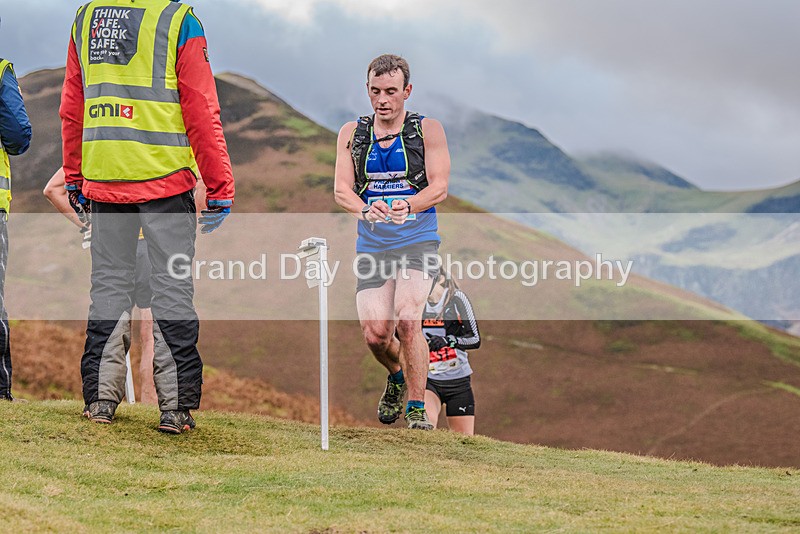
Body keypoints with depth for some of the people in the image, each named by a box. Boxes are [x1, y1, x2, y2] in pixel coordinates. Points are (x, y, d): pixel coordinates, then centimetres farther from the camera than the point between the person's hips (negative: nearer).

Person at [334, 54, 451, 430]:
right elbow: (342, 190, -2)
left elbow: (439, 187, -8)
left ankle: (417, 408, -9)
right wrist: (365, 210, -25)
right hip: (371, 245, 3)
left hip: (417, 240, -3)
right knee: (375, 334, -7)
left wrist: (407, 206, -29)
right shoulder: (352, 134, 7)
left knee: (407, 319, -23)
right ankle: (397, 377, 28)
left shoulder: (428, 130, 1)